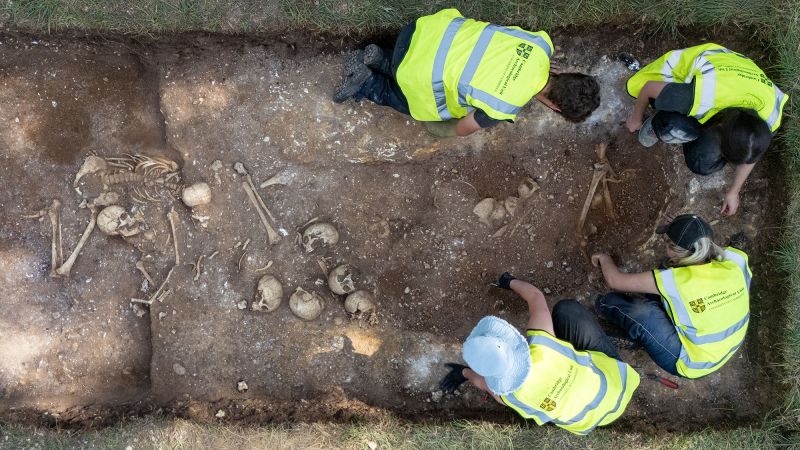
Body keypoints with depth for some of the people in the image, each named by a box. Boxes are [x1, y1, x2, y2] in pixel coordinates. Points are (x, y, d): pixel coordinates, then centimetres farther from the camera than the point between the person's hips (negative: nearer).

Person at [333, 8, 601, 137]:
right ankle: (367, 83, 17)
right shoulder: (505, 107, -23)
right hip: (419, 76, -6)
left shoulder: (542, 44, -7)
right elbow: (462, 129, -5)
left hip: (432, 28, 6)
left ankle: (379, 60, 24)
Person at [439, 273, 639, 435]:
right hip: (615, 380, -1)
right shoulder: (540, 343, -34)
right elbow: (535, 296, -15)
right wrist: (511, 282, 6)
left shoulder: (505, 395, -28)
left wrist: (464, 372, 19)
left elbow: (484, 380, -3)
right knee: (567, 308, 5)